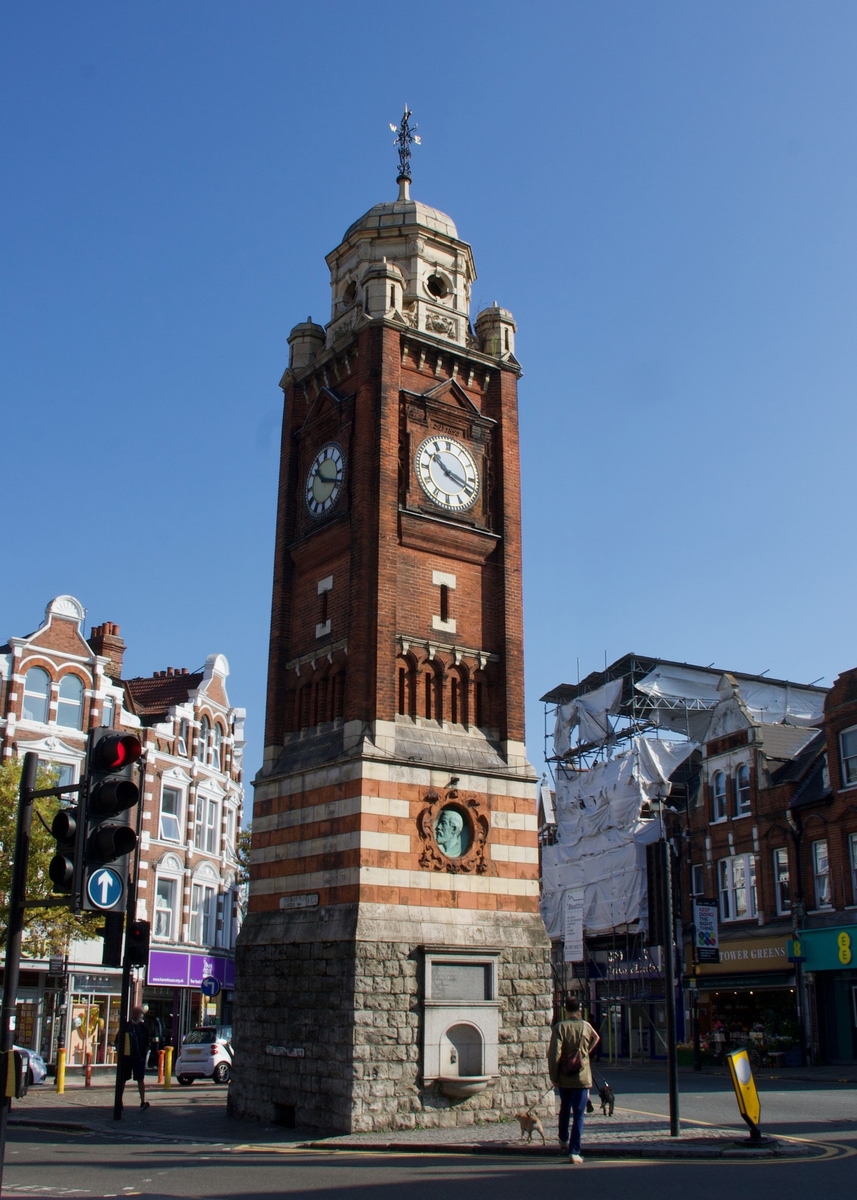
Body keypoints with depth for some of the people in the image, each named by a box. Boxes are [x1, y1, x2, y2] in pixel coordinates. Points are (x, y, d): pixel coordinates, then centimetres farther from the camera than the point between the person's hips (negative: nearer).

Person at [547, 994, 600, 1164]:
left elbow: (554, 1054, -13)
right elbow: (596, 1039, 19)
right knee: (578, 1115, 0)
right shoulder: (586, 1026, -2)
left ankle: (563, 1140, 40)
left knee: (564, 1109, 23)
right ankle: (574, 1152, -7)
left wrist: (553, 1076, -5)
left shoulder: (560, 1027, -10)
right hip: (582, 1077, 0)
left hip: (564, 1078, 0)